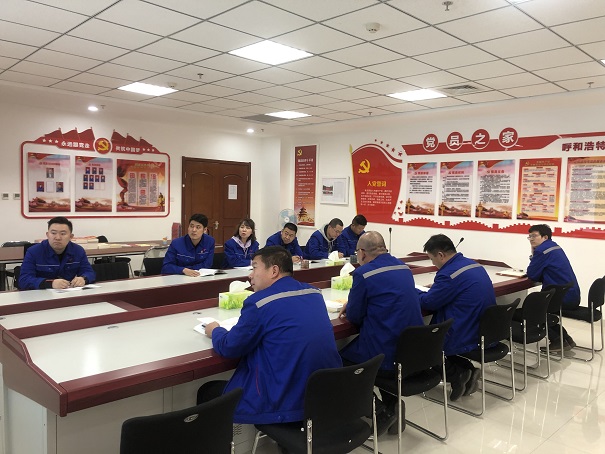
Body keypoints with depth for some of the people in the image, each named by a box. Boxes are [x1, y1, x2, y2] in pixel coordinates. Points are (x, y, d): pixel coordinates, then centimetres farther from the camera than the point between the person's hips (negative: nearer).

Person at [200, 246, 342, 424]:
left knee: (207, 392, 15)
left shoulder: (259, 302, -15)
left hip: (285, 404, -7)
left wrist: (215, 331, 16)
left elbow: (229, 348, -4)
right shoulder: (314, 293, 5)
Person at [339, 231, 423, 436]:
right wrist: (353, 306, 19)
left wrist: (349, 309, 15)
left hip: (388, 356, -8)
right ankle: (391, 405, 25)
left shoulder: (364, 273, -15)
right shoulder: (403, 267, 9)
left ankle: (381, 411, 13)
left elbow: (354, 316, -7)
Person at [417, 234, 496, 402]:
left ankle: (457, 373, -1)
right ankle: (466, 370, 9)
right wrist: (437, 287, 16)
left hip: (468, 338, -9)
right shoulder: (474, 265, 7)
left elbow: (427, 303, -11)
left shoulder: (449, 274, -22)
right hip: (486, 333, 9)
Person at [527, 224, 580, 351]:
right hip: (572, 295, 10)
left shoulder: (542, 250, -17)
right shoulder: (554, 247, 14)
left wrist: (533, 254, -1)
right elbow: (540, 274, 15)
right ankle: (565, 338, 23)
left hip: (563, 298, -9)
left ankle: (558, 341, 12)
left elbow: (532, 275, -11)